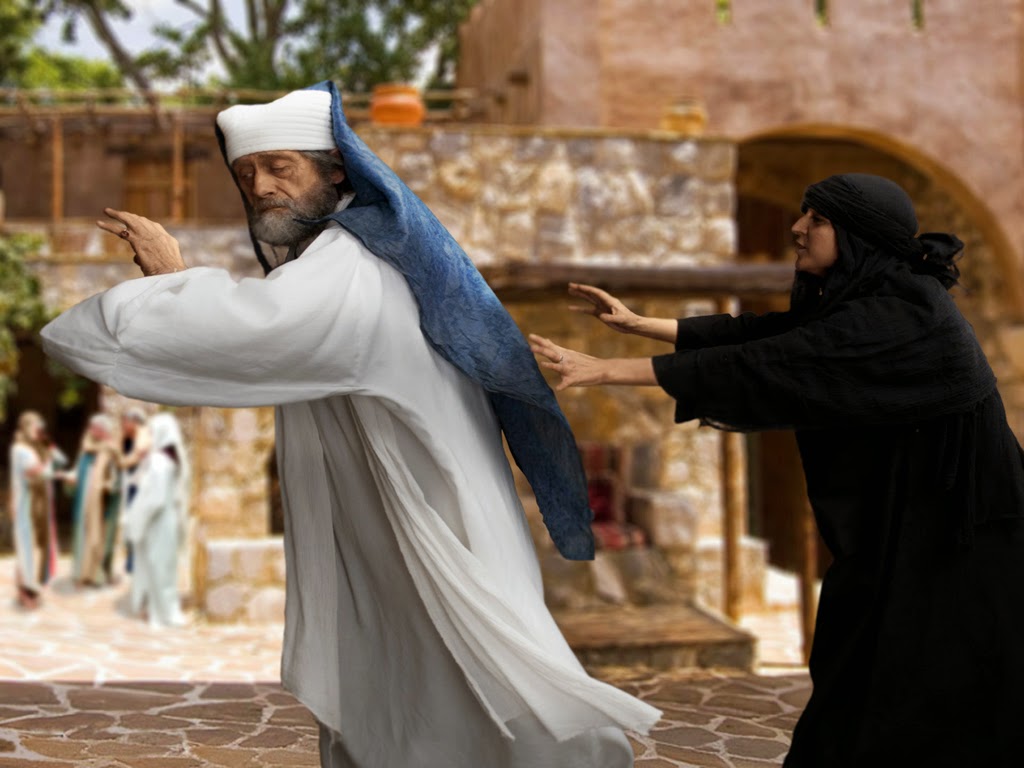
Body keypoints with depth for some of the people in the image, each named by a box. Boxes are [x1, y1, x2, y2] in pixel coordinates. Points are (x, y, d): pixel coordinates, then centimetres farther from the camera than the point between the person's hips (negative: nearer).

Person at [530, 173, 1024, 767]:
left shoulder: (897, 315, -22)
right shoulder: (863, 298, 6)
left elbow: (766, 365, -28)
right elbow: (754, 334, 9)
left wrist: (609, 370, -27)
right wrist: (638, 324, 8)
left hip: (948, 547, -9)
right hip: (896, 528, 9)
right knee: (855, 687, 13)